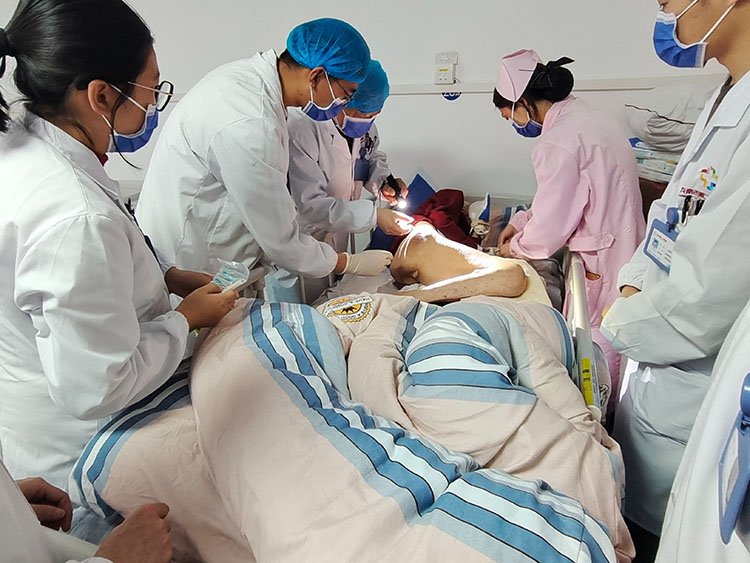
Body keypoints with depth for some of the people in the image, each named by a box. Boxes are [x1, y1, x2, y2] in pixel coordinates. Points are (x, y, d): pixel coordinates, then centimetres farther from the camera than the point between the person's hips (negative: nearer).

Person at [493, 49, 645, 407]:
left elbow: (550, 229, -16)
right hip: (621, 250, 10)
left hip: (602, 266, -10)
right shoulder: (586, 117, 10)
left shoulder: (559, 142, -21)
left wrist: (515, 247, 2)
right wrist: (522, 221, 19)